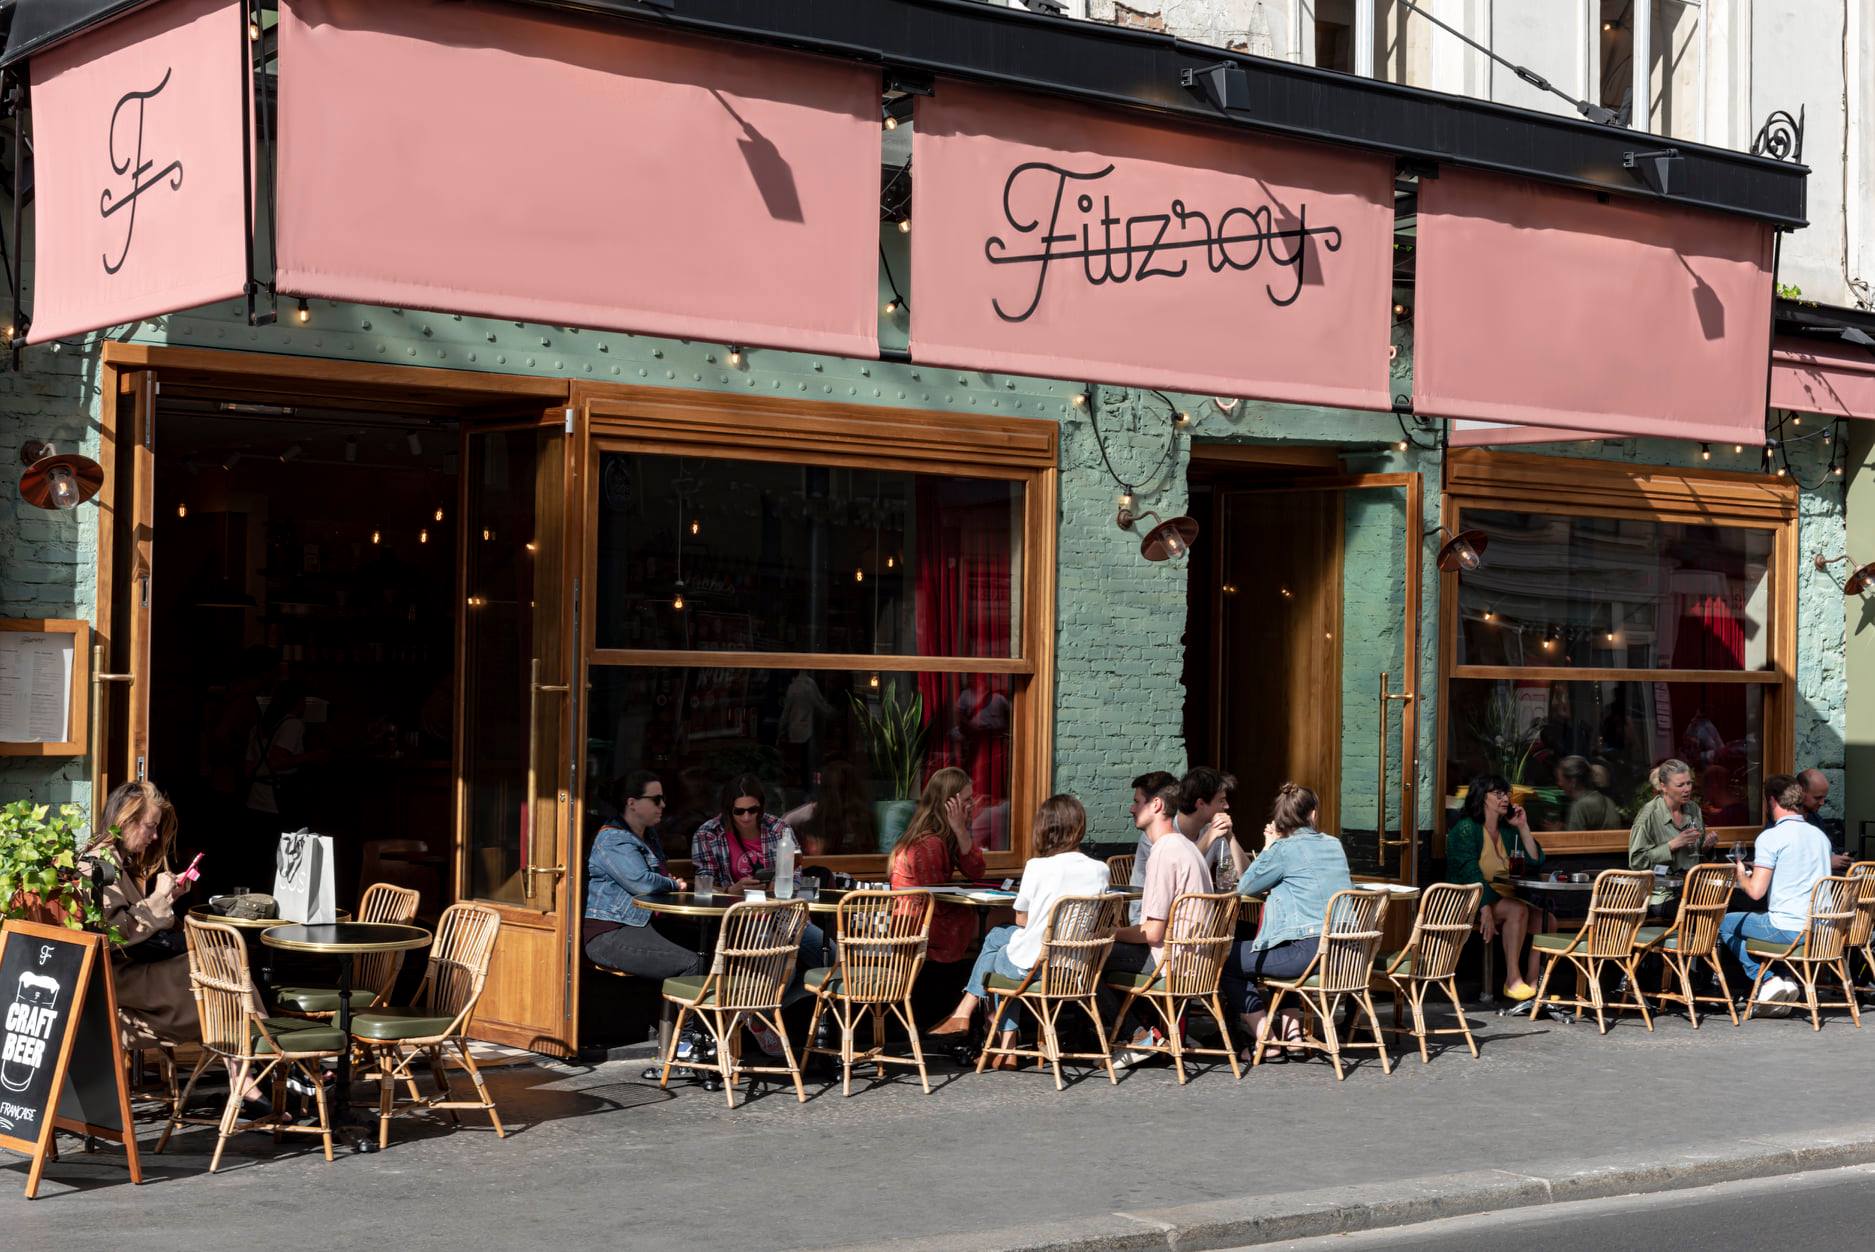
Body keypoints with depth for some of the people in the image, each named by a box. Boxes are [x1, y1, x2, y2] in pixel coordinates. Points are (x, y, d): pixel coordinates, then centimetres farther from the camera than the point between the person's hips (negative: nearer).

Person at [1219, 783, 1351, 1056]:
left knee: (1227, 960, 6)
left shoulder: (1284, 849, -7)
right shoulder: (1334, 845, 13)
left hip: (1306, 951, -8)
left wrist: (1269, 846, 13)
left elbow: (1244, 887, 5)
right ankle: (1292, 1029, 26)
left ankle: (1264, 1036, 5)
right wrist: (1274, 888, 27)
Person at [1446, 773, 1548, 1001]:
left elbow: (1534, 864, 14)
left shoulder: (1507, 831, 18)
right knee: (1517, 910, -33)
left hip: (1505, 899, 6)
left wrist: (1523, 827, 7)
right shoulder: (1466, 829, -2)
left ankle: (1533, 984, -25)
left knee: (1544, 918, -20)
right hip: (1472, 902, -6)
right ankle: (1513, 980, -31)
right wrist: (1485, 910, -27)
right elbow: (1470, 873, -15)